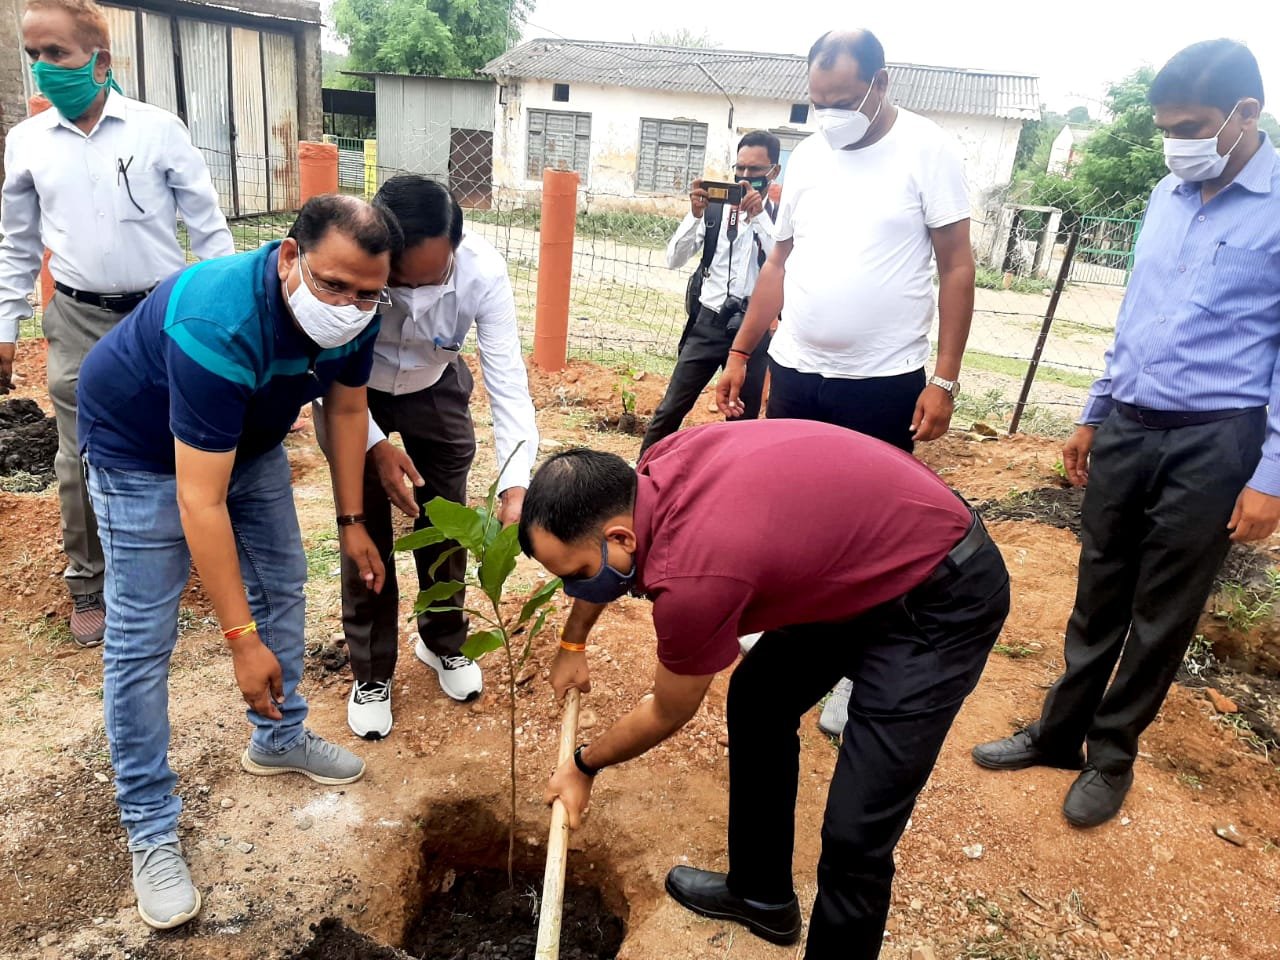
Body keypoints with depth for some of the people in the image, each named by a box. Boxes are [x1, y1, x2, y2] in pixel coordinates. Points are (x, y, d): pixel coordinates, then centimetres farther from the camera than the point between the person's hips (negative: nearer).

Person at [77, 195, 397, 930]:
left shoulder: (351, 311, -20)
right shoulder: (219, 325, -41)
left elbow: (347, 407, -1)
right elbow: (200, 501, -38)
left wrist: (351, 520, 0)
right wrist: (242, 638, -34)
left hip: (251, 438, 7)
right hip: (142, 448, -6)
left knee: (282, 583, 11)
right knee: (143, 637, -5)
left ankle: (280, 739, 32)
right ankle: (150, 829, 8)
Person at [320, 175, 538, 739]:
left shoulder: (483, 270, -33)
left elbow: (507, 379, -33)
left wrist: (516, 485, -42)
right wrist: (375, 446, -31)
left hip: (436, 390, 2)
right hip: (352, 394, -1)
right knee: (364, 529, 0)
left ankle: (443, 642, 35)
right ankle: (370, 673, 20)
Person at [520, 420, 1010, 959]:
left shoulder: (692, 576, -32)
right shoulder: (660, 466, -10)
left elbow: (669, 715, -9)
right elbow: (606, 558, 16)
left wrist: (583, 766, 9)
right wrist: (572, 644, 28)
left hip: (943, 599, -9)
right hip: (860, 558, 9)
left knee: (854, 832, -10)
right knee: (756, 702, 18)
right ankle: (761, 894, 36)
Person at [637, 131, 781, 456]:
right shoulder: (714, 209, 3)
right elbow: (674, 259, -3)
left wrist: (759, 216, -21)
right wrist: (696, 214, -17)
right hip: (708, 323, 1)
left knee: (744, 420, 10)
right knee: (670, 409, 2)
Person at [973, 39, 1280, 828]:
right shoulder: (1166, 198, 9)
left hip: (1213, 441, -5)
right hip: (1127, 428, 5)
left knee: (1162, 614, 9)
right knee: (1099, 594, 14)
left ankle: (1113, 756, 27)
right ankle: (1060, 732, 29)